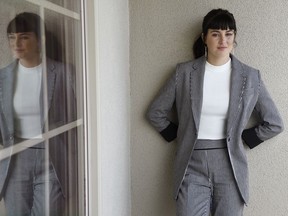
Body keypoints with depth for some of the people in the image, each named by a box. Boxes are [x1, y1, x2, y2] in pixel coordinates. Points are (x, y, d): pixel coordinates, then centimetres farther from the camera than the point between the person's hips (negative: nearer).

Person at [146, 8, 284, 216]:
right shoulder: (184, 72, 0)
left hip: (230, 165, 1)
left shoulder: (251, 77, 0)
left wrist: (243, 139, 4)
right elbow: (156, 112, 8)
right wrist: (178, 136, 4)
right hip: (192, 164, 0)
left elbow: (274, 123, 8)